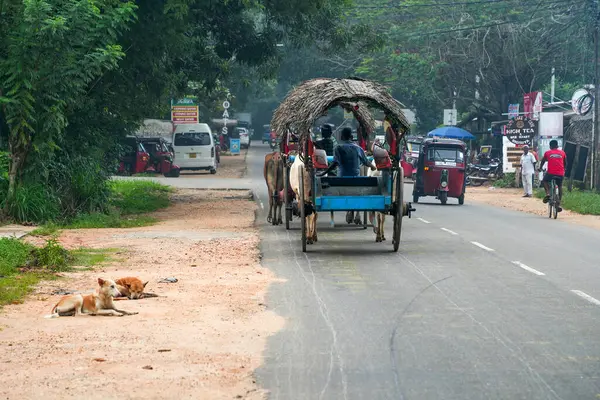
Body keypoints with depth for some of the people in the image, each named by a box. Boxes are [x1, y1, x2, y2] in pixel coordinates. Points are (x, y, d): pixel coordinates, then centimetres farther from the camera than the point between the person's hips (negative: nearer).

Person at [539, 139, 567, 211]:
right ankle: (558, 204, 13)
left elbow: (543, 161, 21)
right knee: (560, 186, 19)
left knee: (544, 180, 25)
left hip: (550, 172, -2)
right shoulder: (562, 153, 14)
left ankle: (548, 193, -1)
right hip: (560, 173, 2)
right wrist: (564, 169, 43)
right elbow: (565, 163, 24)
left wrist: (540, 168, 39)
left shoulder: (547, 153, 9)